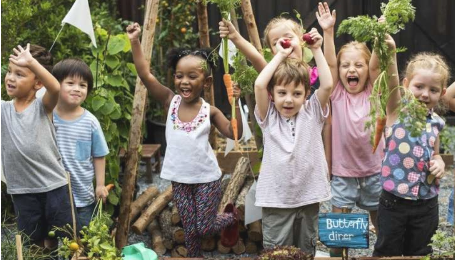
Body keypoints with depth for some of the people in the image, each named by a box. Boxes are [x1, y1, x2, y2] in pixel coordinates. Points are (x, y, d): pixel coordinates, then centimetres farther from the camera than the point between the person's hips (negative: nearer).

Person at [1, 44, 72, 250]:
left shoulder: (43, 106, -7)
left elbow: (55, 88, -28)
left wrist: (31, 62, -37)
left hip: (54, 186, -3)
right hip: (22, 191, 3)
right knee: (33, 244, 15)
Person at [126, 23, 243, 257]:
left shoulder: (210, 111, -8)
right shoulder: (170, 102, -7)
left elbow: (234, 133, -10)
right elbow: (145, 75, -16)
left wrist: (234, 104, -21)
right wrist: (135, 42, -24)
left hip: (207, 178, -2)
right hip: (180, 178, 2)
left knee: (205, 227, 5)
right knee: (190, 229, 9)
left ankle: (231, 217, 35)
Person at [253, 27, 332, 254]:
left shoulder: (312, 113, 1)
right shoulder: (268, 116, -3)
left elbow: (327, 85, -14)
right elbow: (259, 85, -17)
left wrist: (316, 50, -8)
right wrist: (280, 55, -8)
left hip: (308, 196, 2)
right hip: (276, 199, -1)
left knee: (306, 252, 15)